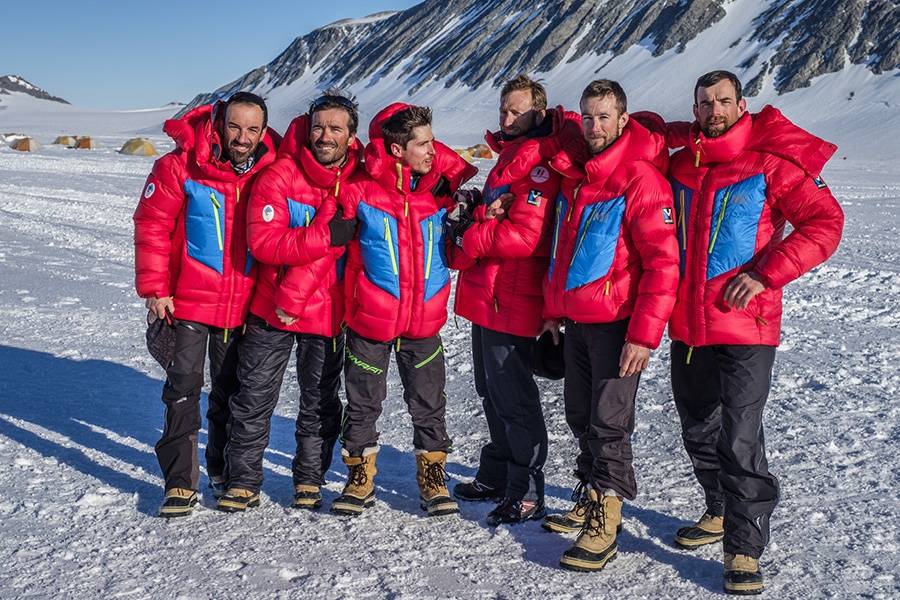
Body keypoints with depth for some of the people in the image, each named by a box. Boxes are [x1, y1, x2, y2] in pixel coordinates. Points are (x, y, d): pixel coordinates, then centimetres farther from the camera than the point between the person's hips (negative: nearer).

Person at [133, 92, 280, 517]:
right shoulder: (181, 166, -10)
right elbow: (152, 225, -6)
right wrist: (154, 287, -9)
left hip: (243, 306, 3)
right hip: (189, 301, -2)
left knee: (230, 391, 15)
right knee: (183, 388, -2)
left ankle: (223, 470, 31)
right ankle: (180, 482, 8)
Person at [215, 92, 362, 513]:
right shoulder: (279, 176, -11)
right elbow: (263, 242, -20)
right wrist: (326, 236, -25)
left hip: (328, 310, 2)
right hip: (273, 306, -1)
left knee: (320, 403, 13)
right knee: (254, 399, 6)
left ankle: (309, 480, 30)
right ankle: (243, 482, 20)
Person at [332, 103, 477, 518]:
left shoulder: (442, 189, 1)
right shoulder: (360, 191, -9)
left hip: (425, 319, 2)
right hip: (369, 317, -2)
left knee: (429, 405, 9)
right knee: (363, 404, 10)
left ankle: (433, 478, 25)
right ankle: (359, 478, 27)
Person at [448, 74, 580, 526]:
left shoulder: (542, 163, -15)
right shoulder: (508, 156, 17)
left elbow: (525, 236, -24)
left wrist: (468, 234, -13)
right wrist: (481, 215, 0)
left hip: (511, 299, -10)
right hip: (485, 294, 10)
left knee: (512, 395, -3)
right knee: (490, 389, 18)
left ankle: (526, 494, 7)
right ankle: (496, 476, 31)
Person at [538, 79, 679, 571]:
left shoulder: (640, 179, -14)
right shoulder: (572, 173, 11)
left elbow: (663, 262, -18)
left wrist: (644, 334, -22)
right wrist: (553, 308, 18)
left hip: (616, 322, -8)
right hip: (575, 319, 8)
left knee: (608, 421, -3)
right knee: (581, 415, 16)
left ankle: (604, 527, 6)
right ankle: (589, 502, 31)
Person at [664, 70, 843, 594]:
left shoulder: (772, 163, -7)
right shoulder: (679, 164, 9)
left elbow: (824, 223, -10)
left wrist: (765, 275, -18)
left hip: (746, 324, -6)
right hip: (687, 323, 6)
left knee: (739, 439, -9)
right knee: (698, 431, 18)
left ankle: (744, 550, 3)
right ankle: (721, 514, 38)